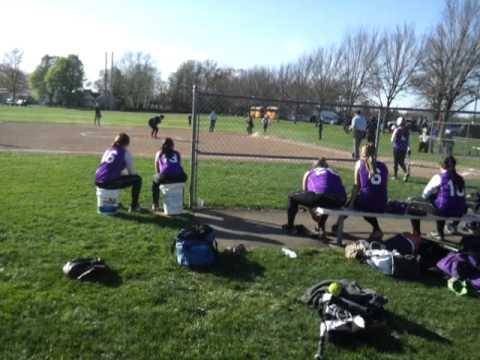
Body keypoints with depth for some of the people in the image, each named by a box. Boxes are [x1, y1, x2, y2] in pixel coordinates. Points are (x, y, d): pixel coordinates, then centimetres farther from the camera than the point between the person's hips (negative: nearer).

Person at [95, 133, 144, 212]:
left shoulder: (108, 150, 20)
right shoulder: (125, 152, 3)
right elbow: (132, 172, 4)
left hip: (98, 181, 8)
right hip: (109, 182, -7)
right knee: (137, 179, 6)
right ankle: (134, 206, 10)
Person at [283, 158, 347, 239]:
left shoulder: (309, 173, 29)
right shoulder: (334, 172, 38)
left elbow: (305, 193, 34)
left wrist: (314, 215, 48)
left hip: (321, 197, -4)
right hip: (339, 201, 4)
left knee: (292, 197, 20)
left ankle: (289, 227, 29)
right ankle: (321, 228, 41)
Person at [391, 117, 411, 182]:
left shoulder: (397, 130, -10)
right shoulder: (407, 130, 2)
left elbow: (393, 139, -5)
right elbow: (408, 141, 8)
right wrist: (408, 148, 14)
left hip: (397, 148, -4)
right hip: (404, 149, 4)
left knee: (396, 162, 6)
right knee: (401, 162, 15)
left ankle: (395, 175, 10)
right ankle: (406, 173, -4)